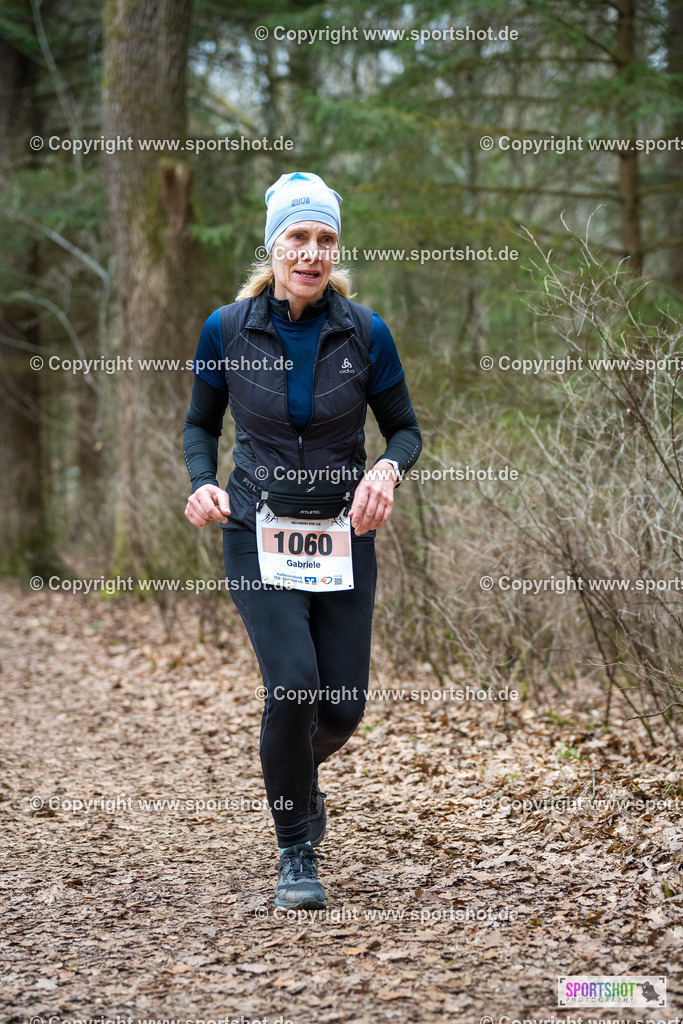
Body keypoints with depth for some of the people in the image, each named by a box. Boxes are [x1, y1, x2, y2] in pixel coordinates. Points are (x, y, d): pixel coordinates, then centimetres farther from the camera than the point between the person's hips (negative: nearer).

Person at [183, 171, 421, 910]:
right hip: (259, 535, -1)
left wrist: (387, 470, -17)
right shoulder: (226, 329, -5)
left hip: (342, 537, 2)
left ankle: (298, 773, 40)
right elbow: (200, 425, 9)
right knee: (293, 681, -19)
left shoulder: (365, 333, -6)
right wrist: (204, 485, -11)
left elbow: (405, 428, 5)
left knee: (343, 707, 1)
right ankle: (296, 855, 0)